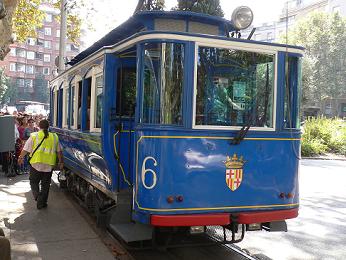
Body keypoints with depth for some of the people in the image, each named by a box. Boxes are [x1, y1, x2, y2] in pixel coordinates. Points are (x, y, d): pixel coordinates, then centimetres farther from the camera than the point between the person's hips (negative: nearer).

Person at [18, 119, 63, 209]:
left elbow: (26, 149, 0)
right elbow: (59, 151, 10)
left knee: (33, 182, 15)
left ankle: (37, 194, -9)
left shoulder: (34, 136, -3)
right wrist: (61, 162, 19)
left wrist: (20, 158, 16)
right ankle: (41, 203, 17)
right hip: (49, 165, 2)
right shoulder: (54, 137, 5)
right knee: (45, 184, 13)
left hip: (36, 164, -2)